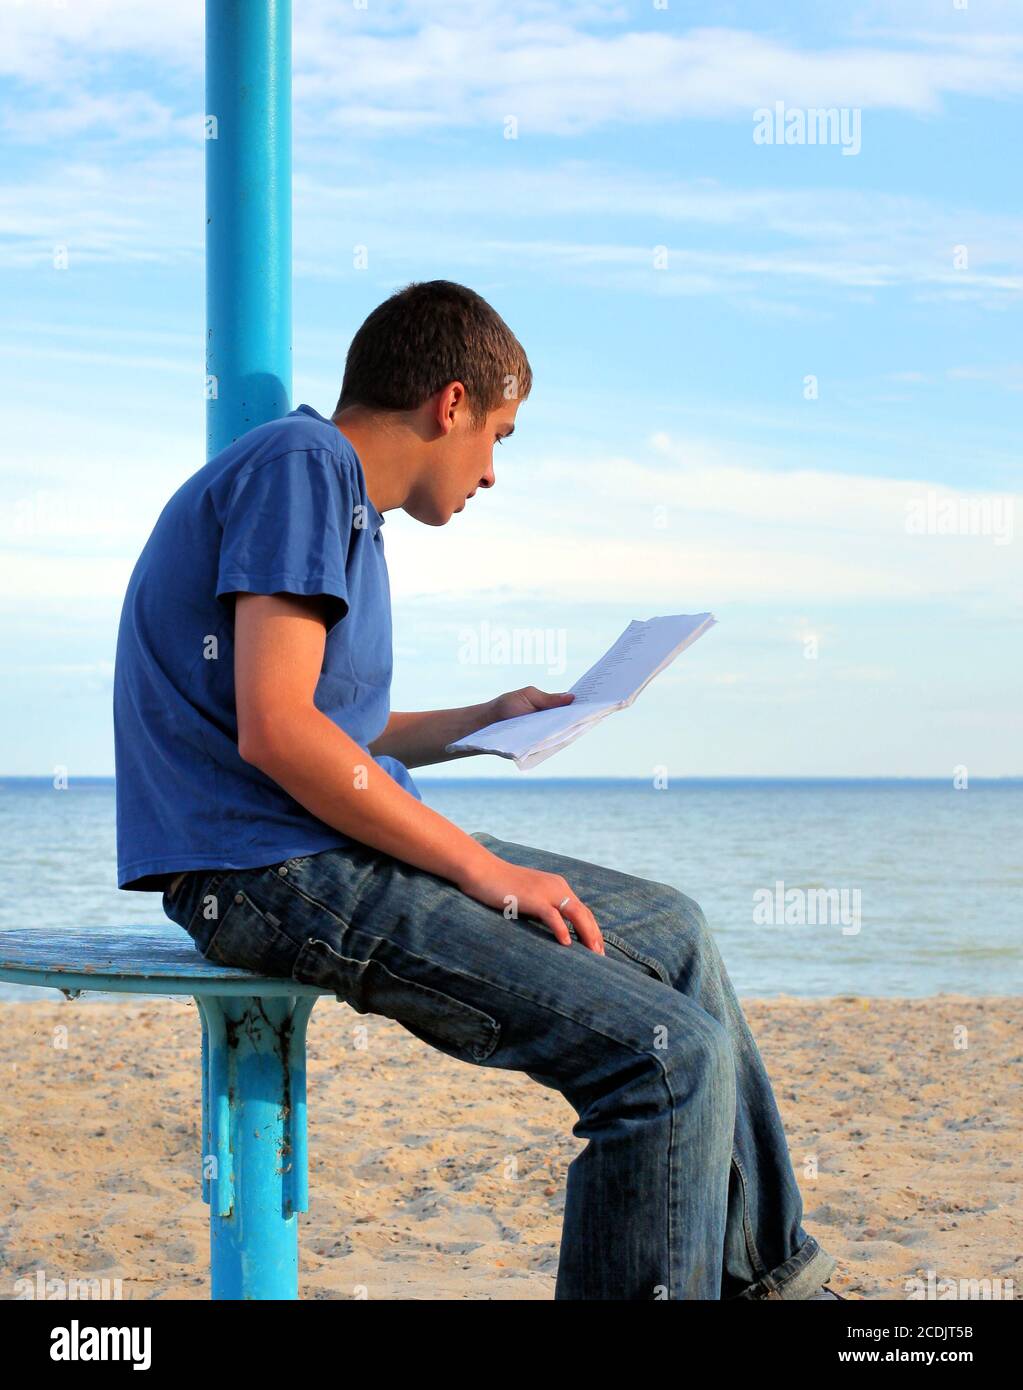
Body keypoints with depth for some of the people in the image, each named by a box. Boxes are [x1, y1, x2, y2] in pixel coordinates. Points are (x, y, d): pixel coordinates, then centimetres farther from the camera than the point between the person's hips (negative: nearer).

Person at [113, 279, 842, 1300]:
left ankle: (769, 1273, 28)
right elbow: (276, 730, -22)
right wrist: (485, 869, -17)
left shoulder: (336, 494, 20)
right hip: (273, 874, -11)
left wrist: (487, 720, 36)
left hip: (336, 852, 11)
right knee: (673, 1055, -18)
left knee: (666, 929, 20)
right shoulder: (300, 463, -11)